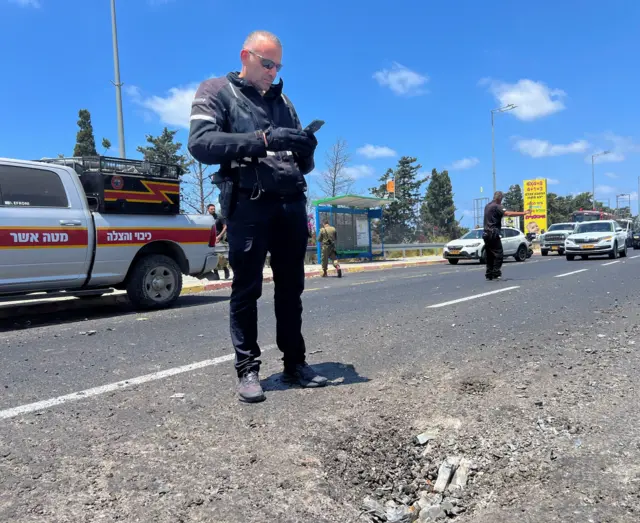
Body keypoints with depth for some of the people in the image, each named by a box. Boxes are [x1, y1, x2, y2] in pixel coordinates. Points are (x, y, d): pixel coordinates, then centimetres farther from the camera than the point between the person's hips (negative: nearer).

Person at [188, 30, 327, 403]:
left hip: (291, 203, 5)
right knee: (246, 290, -1)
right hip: (248, 204, -5)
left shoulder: (283, 102, 22)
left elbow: (303, 166, 22)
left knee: (291, 288, 8)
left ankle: (295, 363, 19)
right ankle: (248, 369, 10)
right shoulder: (217, 92, 7)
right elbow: (200, 144, -12)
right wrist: (262, 140, -20)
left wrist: (306, 151, -2)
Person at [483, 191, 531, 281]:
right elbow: (508, 213, -23)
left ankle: (489, 275, 10)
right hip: (493, 234, -9)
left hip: (486, 234, 9)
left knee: (489, 256, 10)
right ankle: (496, 273, -10)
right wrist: (523, 213, -21)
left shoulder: (488, 206, 17)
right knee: (499, 254, -6)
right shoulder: (496, 206, -10)